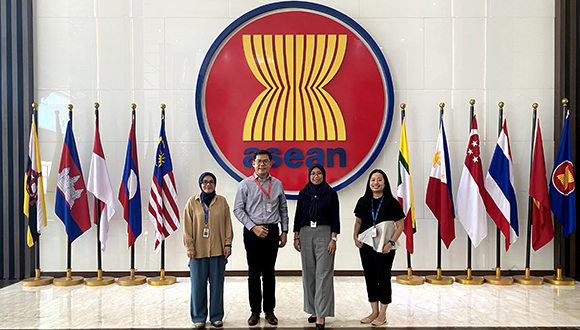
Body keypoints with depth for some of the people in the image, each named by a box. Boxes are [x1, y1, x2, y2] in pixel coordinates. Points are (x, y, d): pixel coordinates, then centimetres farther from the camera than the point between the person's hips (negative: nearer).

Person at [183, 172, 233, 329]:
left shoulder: (222, 201, 7)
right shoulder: (192, 202, 4)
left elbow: (227, 224, 7)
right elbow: (187, 226, 3)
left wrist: (228, 244, 1)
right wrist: (189, 247, -2)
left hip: (218, 250, 1)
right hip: (198, 251, -1)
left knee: (217, 284, 6)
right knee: (198, 285, 4)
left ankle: (216, 316, 20)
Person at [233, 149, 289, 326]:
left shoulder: (277, 184, 8)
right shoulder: (245, 184, 0)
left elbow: (283, 209, 12)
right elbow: (238, 209, -3)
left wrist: (284, 232, 6)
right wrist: (253, 227, -11)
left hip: (272, 231, 2)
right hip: (252, 231, -2)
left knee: (269, 273, 8)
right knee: (254, 273, 4)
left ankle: (269, 310, 19)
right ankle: (255, 311, 17)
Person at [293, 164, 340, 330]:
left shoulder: (331, 194, -1)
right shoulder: (303, 193, 7)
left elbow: (335, 217, -3)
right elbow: (298, 215, 9)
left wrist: (333, 239, -9)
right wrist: (296, 237, 5)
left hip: (324, 234, -3)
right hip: (306, 234, 4)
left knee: (323, 274, -5)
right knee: (309, 273, 8)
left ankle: (321, 315, -1)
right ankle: (313, 310, 21)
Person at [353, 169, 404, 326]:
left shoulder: (391, 202, -7)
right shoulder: (363, 201, 6)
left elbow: (400, 225, -5)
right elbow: (358, 221, 16)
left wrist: (390, 243, -15)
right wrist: (356, 237, 1)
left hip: (384, 248, -4)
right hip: (366, 246, 4)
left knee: (383, 278, 4)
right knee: (370, 278, 11)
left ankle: (382, 314, 19)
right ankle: (374, 312, 26)